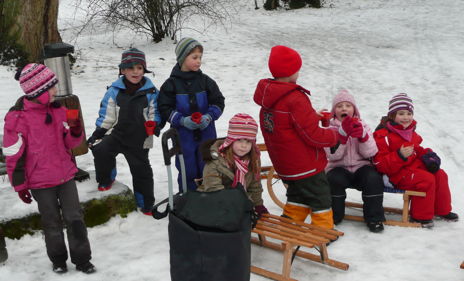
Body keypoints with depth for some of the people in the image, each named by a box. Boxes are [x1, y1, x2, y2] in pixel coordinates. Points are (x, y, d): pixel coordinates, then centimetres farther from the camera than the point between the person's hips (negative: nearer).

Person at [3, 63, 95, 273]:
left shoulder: (58, 110, 3)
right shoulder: (17, 117, -14)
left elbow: (70, 143, 9)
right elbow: (13, 155, -9)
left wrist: (75, 132, -14)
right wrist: (20, 185, -5)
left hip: (65, 175, 4)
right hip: (40, 181, -4)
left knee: (75, 218, 6)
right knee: (52, 223, 10)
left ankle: (82, 259, 20)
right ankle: (58, 259, 32)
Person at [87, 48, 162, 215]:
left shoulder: (151, 92, -5)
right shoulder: (115, 91, -5)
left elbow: (155, 112, 4)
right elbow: (107, 115, 1)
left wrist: (154, 124, -17)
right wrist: (97, 133, -3)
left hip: (139, 140, 0)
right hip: (117, 134, 0)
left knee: (141, 170, 9)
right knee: (100, 150, -25)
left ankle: (146, 204, 27)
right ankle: (106, 179, 4)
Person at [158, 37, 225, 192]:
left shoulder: (205, 81, 1)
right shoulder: (171, 84, -5)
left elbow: (218, 102, 4)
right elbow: (165, 109, -4)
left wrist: (209, 116, -14)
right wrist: (182, 120, -19)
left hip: (206, 134, 2)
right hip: (183, 136, -2)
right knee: (188, 170, 5)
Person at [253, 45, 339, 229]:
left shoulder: (268, 96, 3)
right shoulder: (295, 99, -25)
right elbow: (313, 136, -23)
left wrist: (314, 115, 10)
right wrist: (335, 135, -7)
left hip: (283, 164, 8)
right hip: (306, 164, -8)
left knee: (298, 194, 25)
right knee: (320, 197, 9)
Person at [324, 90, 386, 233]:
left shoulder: (362, 126, 8)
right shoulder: (331, 129, 3)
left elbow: (370, 153, -6)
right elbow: (333, 155, -14)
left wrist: (362, 135, -24)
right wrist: (343, 134, -26)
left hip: (361, 167, 1)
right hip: (339, 168, -1)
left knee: (373, 178, -29)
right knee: (333, 179, -33)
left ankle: (374, 218, -11)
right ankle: (333, 215, -9)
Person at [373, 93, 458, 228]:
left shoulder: (410, 131, 11)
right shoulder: (383, 135, -18)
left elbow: (416, 149, 28)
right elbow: (380, 164, -21)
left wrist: (426, 155, 5)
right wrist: (400, 156, -34)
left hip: (414, 166, 9)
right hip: (396, 174, -9)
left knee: (440, 175, 1)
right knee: (427, 180, -23)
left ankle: (442, 210, 19)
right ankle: (421, 216, -7)